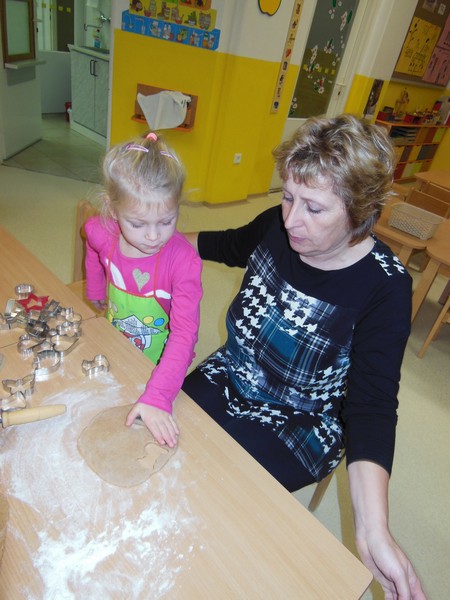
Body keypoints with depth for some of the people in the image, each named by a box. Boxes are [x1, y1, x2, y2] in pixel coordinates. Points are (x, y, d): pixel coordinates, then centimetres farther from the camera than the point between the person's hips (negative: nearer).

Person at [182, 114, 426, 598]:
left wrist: (373, 529, -37)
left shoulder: (384, 287, -23)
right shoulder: (277, 226, -10)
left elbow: (372, 405, -25)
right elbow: (229, 245, 13)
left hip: (296, 429, -4)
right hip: (225, 383, 5)